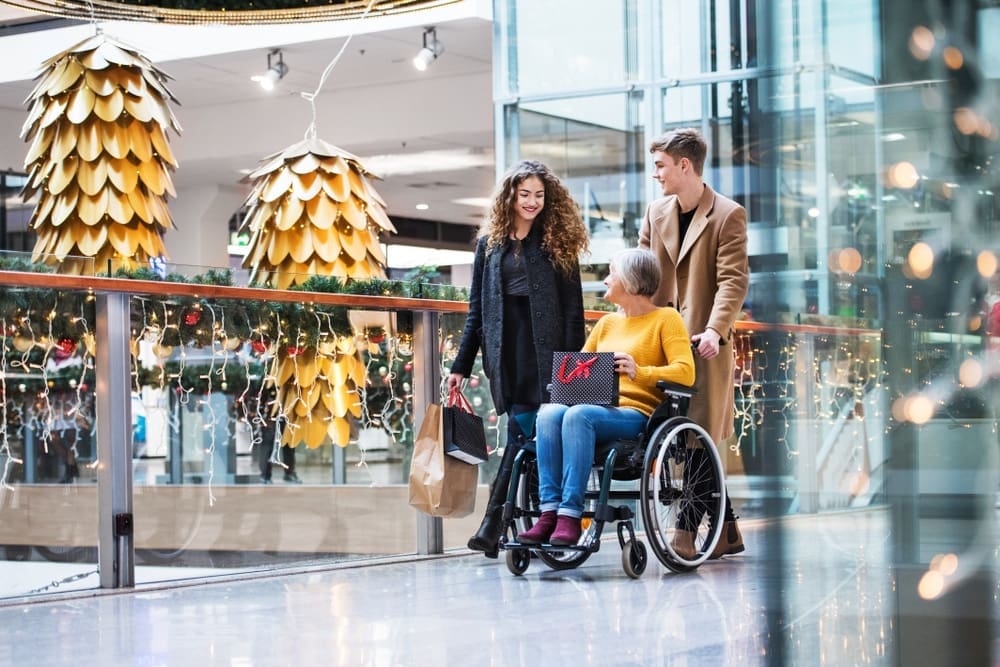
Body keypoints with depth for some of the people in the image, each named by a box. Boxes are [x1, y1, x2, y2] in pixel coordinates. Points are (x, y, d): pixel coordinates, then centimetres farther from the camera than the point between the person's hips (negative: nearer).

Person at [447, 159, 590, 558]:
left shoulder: (558, 243, 6)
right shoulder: (490, 243, 13)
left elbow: (573, 308, 1)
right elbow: (476, 308, 15)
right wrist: (461, 365, 11)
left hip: (544, 354, -2)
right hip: (505, 354, 2)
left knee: (522, 434, -9)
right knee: (524, 435, -1)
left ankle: (493, 525, -5)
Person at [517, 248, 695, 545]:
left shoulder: (666, 319, 6)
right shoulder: (607, 323, 26)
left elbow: (685, 373, -8)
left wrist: (639, 372, -23)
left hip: (637, 413, -6)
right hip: (598, 409, 6)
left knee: (578, 415, -35)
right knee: (549, 414, -27)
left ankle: (570, 515, -38)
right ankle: (549, 513, -35)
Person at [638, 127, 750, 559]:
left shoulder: (728, 215, -5)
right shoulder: (656, 213, 14)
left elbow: (734, 279, -12)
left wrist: (715, 329, -24)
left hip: (705, 344, -6)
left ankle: (695, 538, -2)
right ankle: (725, 533, 16)